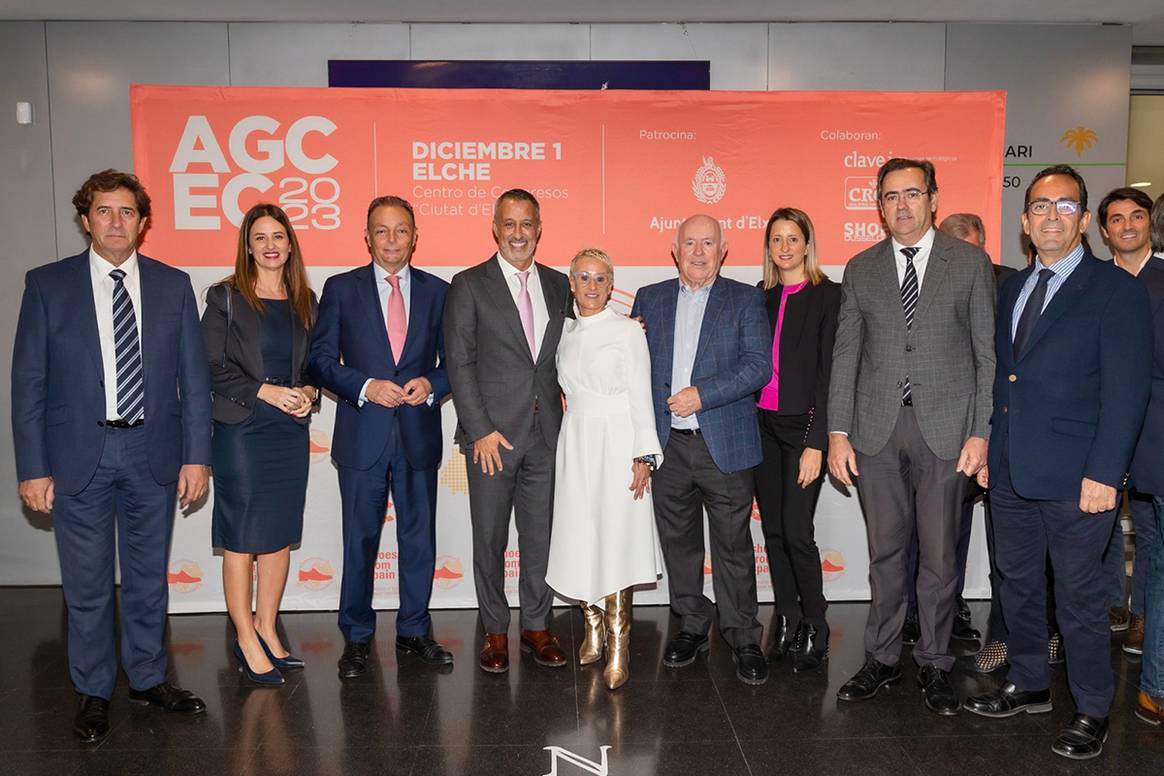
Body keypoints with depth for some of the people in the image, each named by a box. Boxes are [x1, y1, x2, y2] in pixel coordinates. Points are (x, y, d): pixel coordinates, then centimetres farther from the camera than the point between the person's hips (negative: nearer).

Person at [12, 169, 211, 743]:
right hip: (79, 455, -1)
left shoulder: (172, 285, 3)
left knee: (149, 577, 14)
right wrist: (32, 468, -5)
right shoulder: (47, 284, -1)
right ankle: (93, 693, 27)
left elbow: (194, 375, 3)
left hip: (153, 455, 2)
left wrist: (196, 455, -1)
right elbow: (28, 382, -1)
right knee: (87, 584, 9)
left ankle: (148, 679, 32)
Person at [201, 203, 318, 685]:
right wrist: (264, 391, -17)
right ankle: (246, 640, 13)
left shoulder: (304, 301, 11)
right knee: (242, 538, 1)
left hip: (291, 432, 5)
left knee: (280, 536, 9)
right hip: (242, 432, -4)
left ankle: (267, 629, 23)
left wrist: (308, 393, -4)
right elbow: (211, 367, -7)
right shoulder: (225, 298, -2)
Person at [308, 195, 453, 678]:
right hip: (362, 436, -1)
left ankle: (414, 632, 26)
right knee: (360, 540, 7)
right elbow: (320, 359, 0)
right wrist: (364, 386, -15)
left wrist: (431, 384, -12)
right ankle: (356, 638, 22)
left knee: (419, 539, 10)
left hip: (419, 435, 2)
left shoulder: (438, 291, 7)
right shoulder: (341, 289, 3)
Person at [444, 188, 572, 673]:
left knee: (541, 536, 11)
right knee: (489, 539, 7)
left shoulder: (559, 285, 11)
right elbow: (460, 364, -6)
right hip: (492, 434, -3)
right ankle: (495, 631, 23)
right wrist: (481, 429, -12)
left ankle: (537, 626, 26)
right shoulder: (470, 285, -2)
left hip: (547, 432, 3)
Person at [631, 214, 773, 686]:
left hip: (725, 444, -3)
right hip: (667, 445, 3)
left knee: (733, 545, 3)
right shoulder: (649, 298, 11)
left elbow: (758, 365, -8)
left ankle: (743, 637, 17)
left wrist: (702, 394, -16)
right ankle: (692, 626, 28)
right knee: (678, 541, 12)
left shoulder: (745, 300, 2)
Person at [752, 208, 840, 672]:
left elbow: (828, 372, -9)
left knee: (797, 532, -7)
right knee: (773, 530, 10)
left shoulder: (827, 296, -4)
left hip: (802, 425, -5)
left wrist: (816, 442, -15)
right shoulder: (761, 297, 11)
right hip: (763, 425, 5)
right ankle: (786, 621, 23)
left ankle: (815, 629, 12)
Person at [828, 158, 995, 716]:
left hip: (945, 428, -1)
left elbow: (988, 352, 1)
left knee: (940, 555, 6)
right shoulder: (861, 269, 8)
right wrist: (838, 431, 0)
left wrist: (981, 432, -6)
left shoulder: (970, 262, 3)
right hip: (877, 429, 2)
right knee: (885, 551, 11)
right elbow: (845, 354, 6)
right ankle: (882, 659, 25)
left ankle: (934, 664, 23)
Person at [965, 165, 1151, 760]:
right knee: (1018, 585, 17)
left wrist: (1104, 472, -18)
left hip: (1074, 477, -6)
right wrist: (987, 447, 11)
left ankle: (1092, 711, 23)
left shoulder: (1116, 289, -7)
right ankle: (1028, 686, 34)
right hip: (1010, 471, 6)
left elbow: (1127, 390, -12)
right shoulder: (1013, 288, 13)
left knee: (1079, 597, 5)